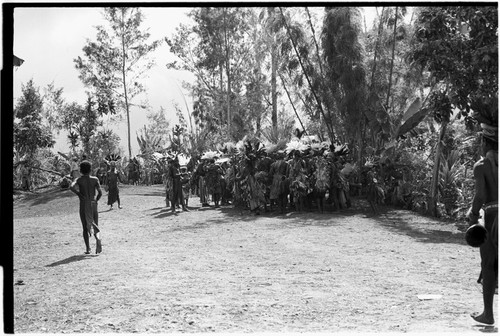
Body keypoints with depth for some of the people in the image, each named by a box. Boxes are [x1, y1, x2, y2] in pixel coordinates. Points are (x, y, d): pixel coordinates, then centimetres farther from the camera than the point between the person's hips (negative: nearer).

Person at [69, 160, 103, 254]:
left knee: (85, 228, 8)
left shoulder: (79, 180, -2)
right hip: (93, 205, 1)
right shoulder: (95, 179, 1)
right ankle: (98, 238, -22)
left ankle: (88, 248, 1)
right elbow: (100, 193, -6)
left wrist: (79, 195, -9)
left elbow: (71, 187, -21)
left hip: (83, 205, -1)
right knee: (95, 226, 10)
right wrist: (95, 200, 10)